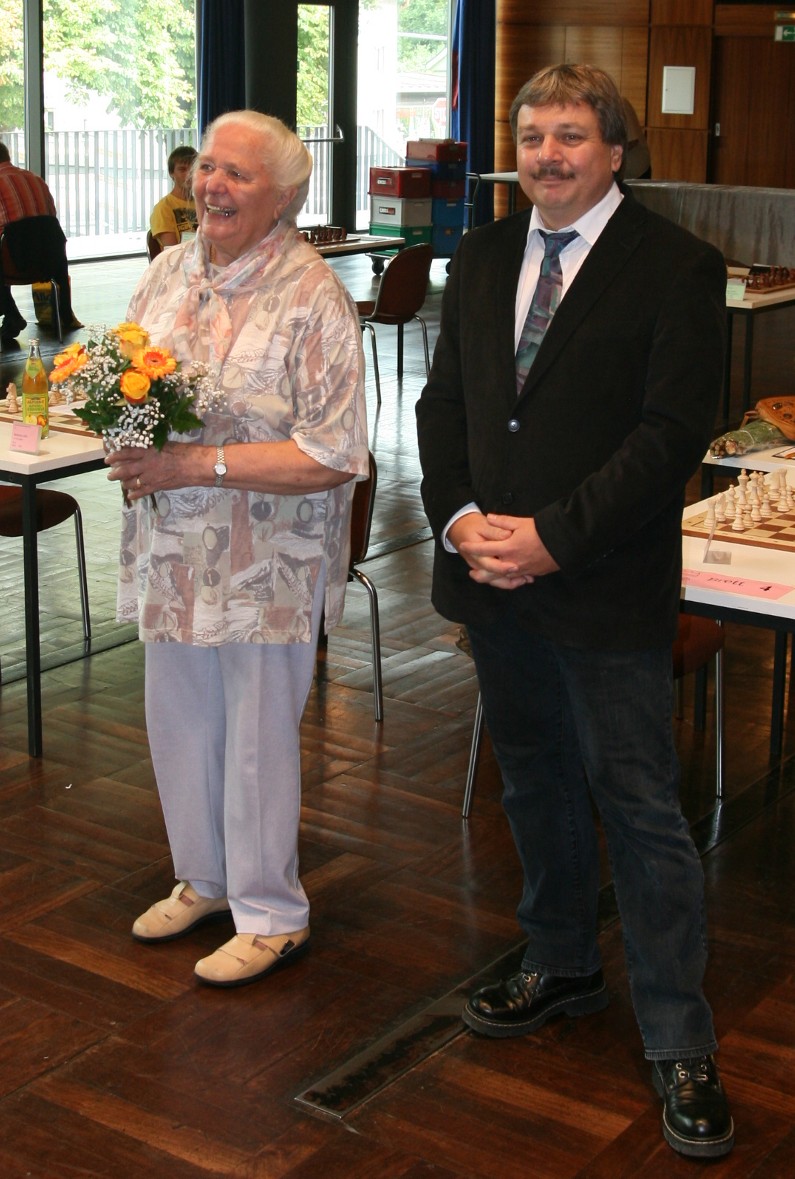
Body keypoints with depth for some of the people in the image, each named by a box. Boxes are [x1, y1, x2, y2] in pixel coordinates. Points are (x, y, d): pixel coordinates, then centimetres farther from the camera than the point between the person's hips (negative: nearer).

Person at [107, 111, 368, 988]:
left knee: (257, 740, 5)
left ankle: (270, 914, 24)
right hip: (171, 553, 7)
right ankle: (204, 880, 39)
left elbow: (332, 457, -21)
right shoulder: (168, 271, 6)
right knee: (178, 725, 18)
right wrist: (125, 445, -6)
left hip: (266, 562, -7)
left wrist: (198, 463, -24)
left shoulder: (312, 298, -16)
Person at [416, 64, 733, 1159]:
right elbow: (443, 399, 11)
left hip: (607, 589, -6)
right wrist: (459, 517, -6)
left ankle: (680, 1043, 10)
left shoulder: (675, 266, -8)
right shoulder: (481, 257, 11)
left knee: (641, 810, -2)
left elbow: (674, 430, -14)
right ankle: (562, 964, 39)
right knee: (535, 781, 19)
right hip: (492, 574, 6)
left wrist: (552, 535, -18)